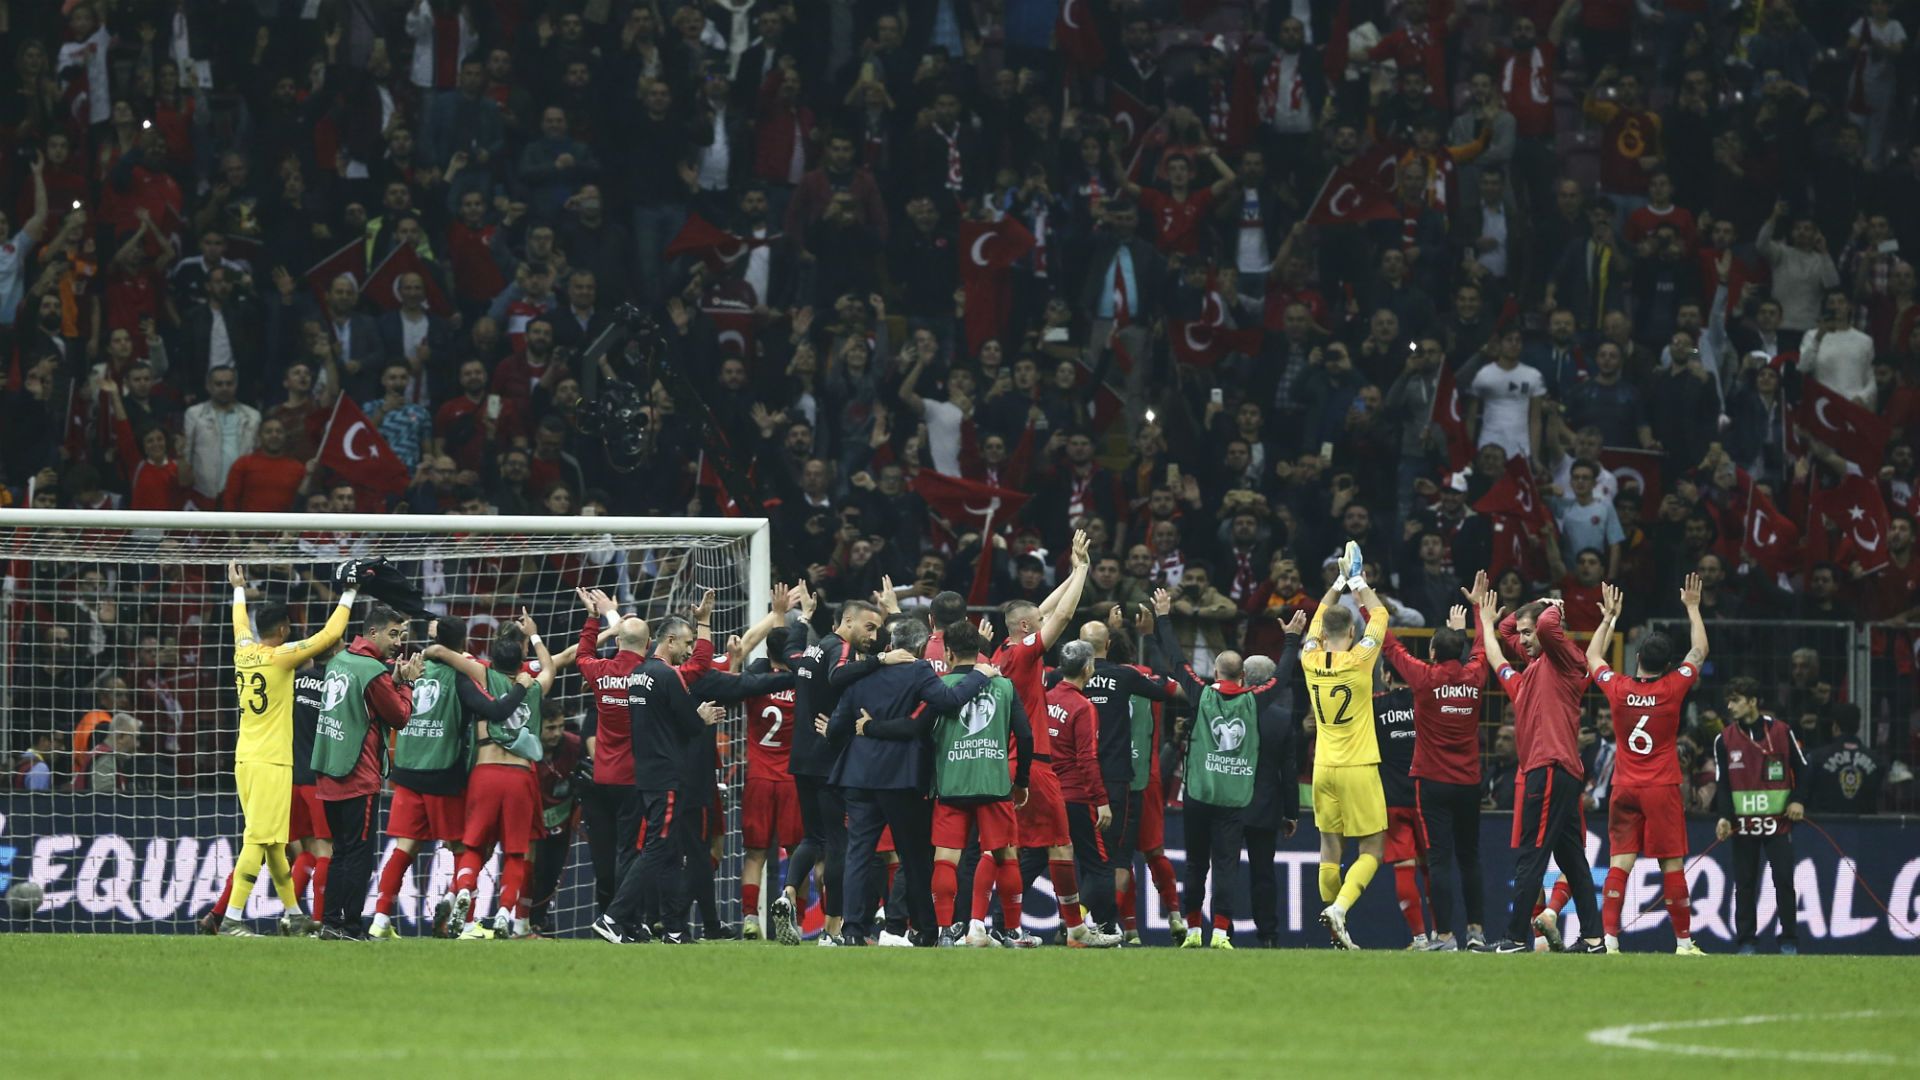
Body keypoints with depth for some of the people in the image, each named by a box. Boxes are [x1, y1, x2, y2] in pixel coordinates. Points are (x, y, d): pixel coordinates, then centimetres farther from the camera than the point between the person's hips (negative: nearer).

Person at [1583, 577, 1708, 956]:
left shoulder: (1618, 689, -2)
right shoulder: (1672, 689, -8)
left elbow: (1592, 656, 18)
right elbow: (1699, 651, 6)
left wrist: (1609, 616, 26)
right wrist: (1692, 607, 16)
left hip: (1623, 790, 2)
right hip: (1662, 789, -2)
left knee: (1619, 864, -1)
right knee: (1673, 866, 0)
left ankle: (1609, 939, -9)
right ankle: (1684, 942, 3)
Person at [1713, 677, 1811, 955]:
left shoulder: (1782, 732, 1)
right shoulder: (1724, 739, 4)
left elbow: (1802, 770, 7)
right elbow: (1722, 783, 1)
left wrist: (1798, 801, -8)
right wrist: (1724, 817, -13)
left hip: (1778, 821, -1)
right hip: (1743, 824, 1)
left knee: (1784, 880, -3)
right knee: (1744, 884, 2)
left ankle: (1789, 941, 3)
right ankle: (1745, 942, 7)